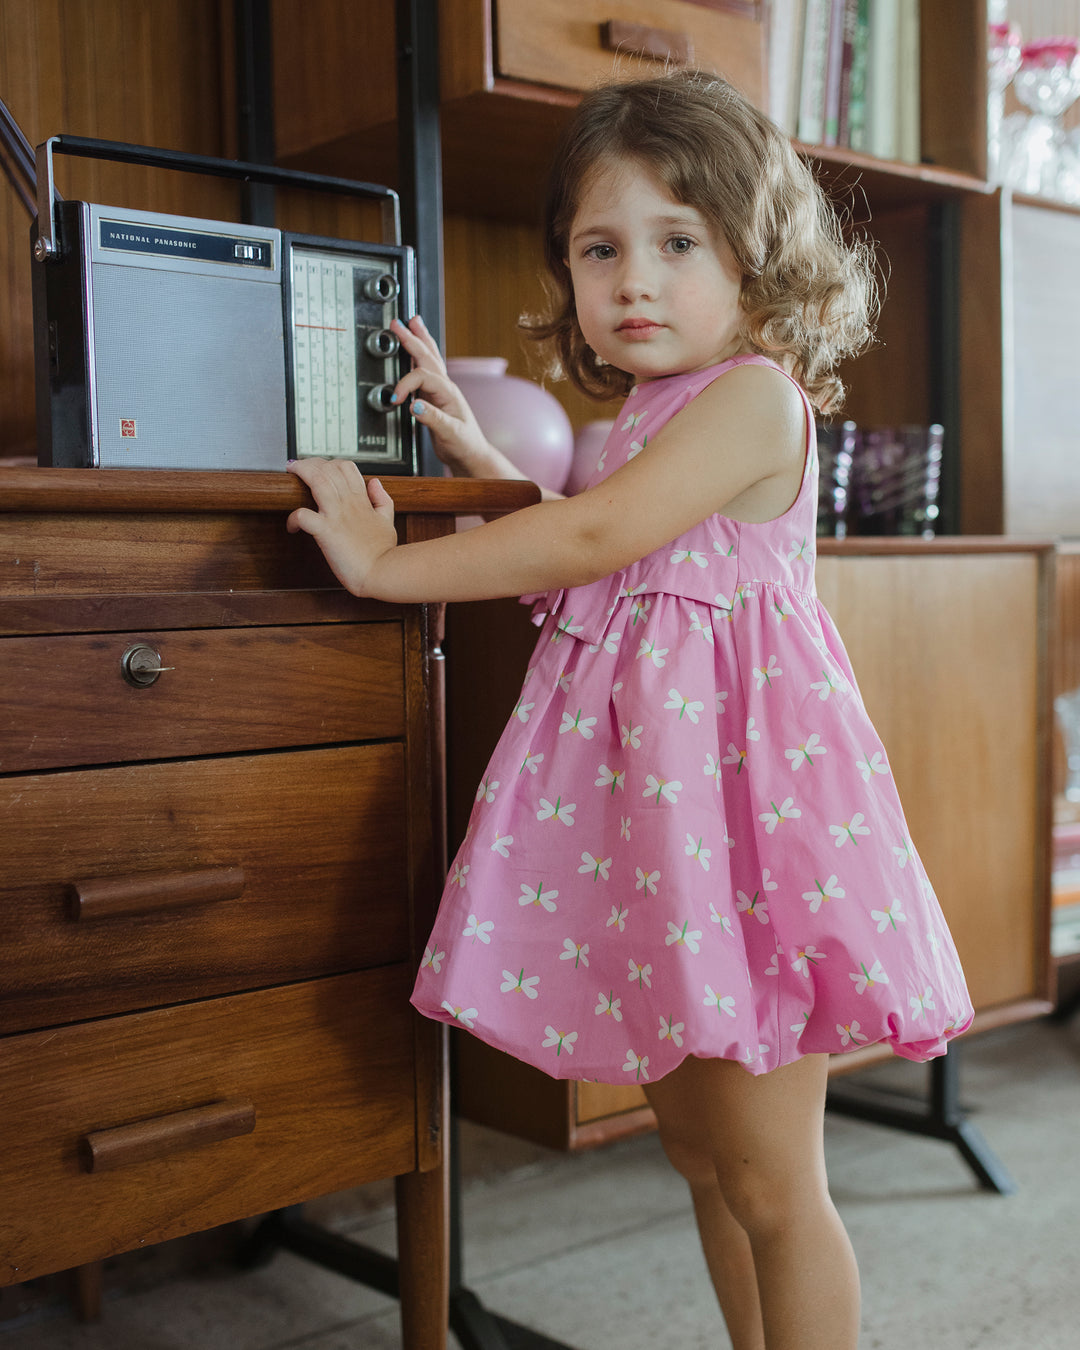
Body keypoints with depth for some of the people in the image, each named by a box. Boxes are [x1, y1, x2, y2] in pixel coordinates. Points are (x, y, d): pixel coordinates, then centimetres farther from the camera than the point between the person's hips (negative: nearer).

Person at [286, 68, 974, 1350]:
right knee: (695, 1146, 18)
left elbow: (593, 536, -20)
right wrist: (469, 440, 26)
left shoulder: (758, 392, -11)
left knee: (770, 1179, 0)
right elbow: (583, 552, 28)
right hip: (637, 766, 9)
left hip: (731, 768, -9)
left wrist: (386, 564, -15)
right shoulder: (651, 419, 17)